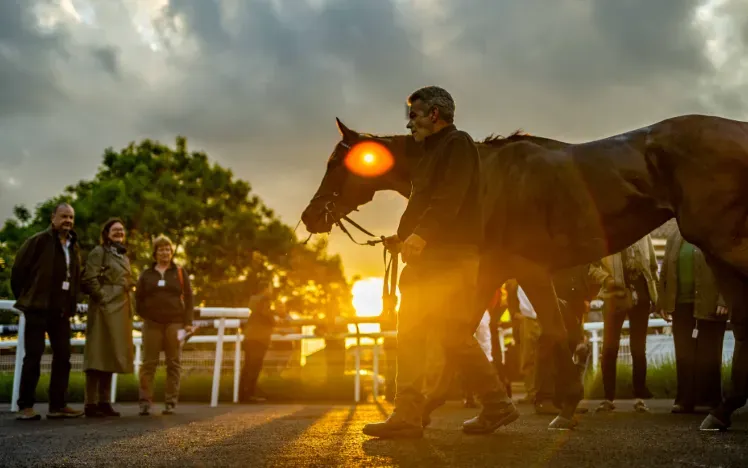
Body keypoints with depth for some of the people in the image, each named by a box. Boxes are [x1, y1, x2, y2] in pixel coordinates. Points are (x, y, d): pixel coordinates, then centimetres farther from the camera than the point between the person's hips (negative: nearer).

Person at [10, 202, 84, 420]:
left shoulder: (74, 247, 12)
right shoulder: (38, 241, -8)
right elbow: (18, 270, -6)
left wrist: (71, 303, 9)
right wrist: (24, 298, 1)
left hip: (61, 311, 6)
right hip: (38, 308, -6)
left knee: (63, 355, 4)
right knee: (33, 356, -4)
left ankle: (58, 405, 10)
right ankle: (25, 406, 3)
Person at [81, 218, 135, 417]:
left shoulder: (123, 255, 21)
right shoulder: (99, 252, -4)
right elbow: (89, 279, -14)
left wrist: (129, 304, 15)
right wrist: (103, 298, -15)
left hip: (120, 311, 9)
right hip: (105, 309, -8)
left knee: (111, 355, 10)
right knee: (99, 355, -9)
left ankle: (104, 402, 14)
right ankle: (91, 404, -7)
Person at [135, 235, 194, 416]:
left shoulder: (180, 273, 8)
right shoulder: (146, 274, 12)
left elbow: (188, 298, 4)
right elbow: (138, 297, 12)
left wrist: (188, 322, -3)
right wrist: (144, 315, -2)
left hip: (175, 323, -1)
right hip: (152, 324, 1)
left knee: (173, 363, 0)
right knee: (149, 363, -2)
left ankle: (170, 402, 5)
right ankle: (145, 402, 0)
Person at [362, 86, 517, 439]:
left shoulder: (457, 144, -4)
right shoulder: (433, 152, 25)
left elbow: (449, 199, -19)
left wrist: (419, 235, -27)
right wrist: (403, 238, 12)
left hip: (452, 254, -10)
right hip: (429, 255, 10)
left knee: (454, 334, -11)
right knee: (410, 334, 8)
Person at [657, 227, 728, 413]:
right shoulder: (675, 237, 13)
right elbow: (665, 270, 11)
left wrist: (723, 300, -17)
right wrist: (663, 302, 4)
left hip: (709, 304, -3)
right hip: (681, 304, 3)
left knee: (709, 355, 2)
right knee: (684, 356, 3)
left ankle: (711, 400, 9)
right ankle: (685, 400, 7)